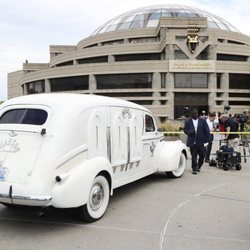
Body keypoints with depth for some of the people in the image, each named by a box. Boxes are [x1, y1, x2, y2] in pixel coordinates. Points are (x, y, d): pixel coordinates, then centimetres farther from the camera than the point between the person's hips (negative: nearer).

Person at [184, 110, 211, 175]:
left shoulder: (203, 121, 4)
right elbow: (185, 130, 3)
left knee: (202, 155, 6)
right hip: (192, 142, -1)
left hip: (201, 141, 1)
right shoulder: (188, 121, 4)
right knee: (194, 156, 1)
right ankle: (194, 169, 13)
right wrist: (190, 132, -17)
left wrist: (208, 139, -4)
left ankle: (199, 166, 31)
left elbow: (206, 130, 2)